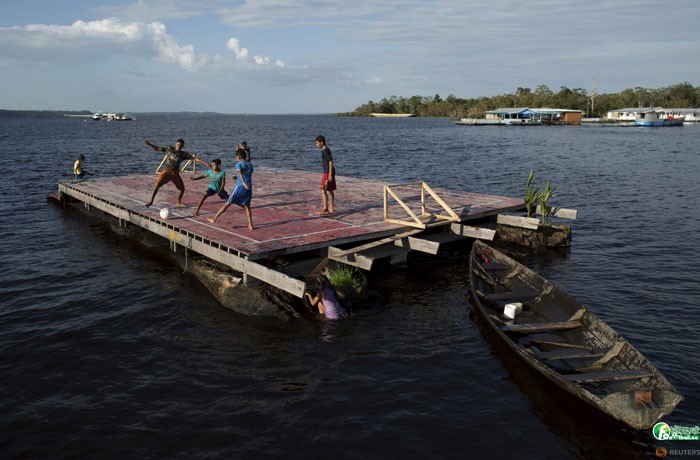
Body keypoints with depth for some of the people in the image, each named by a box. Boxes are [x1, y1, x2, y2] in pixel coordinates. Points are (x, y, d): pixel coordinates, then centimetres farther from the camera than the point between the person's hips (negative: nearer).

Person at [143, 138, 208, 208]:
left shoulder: (184, 154, 2)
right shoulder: (169, 149, 2)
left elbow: (194, 158, -4)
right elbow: (157, 149, 5)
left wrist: (205, 162, -11)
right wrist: (148, 144, -7)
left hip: (175, 173, 2)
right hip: (166, 171, -2)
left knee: (182, 188, 5)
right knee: (157, 185, -19)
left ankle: (179, 202, 29)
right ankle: (151, 201, -10)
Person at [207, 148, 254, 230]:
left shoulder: (238, 164, -3)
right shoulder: (250, 165, 15)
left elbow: (240, 172, -24)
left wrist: (243, 183, -39)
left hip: (240, 187, -4)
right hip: (249, 188, 4)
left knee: (227, 204, 3)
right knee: (247, 206, 11)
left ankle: (214, 218, 9)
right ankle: (250, 225, 1)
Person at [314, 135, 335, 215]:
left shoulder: (325, 151, -15)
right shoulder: (327, 150, 15)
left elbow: (330, 162, -21)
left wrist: (330, 174, -24)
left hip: (328, 172, -10)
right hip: (329, 172, 10)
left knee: (323, 190, -9)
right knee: (330, 190, 11)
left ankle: (325, 209, -10)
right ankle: (330, 209, 16)